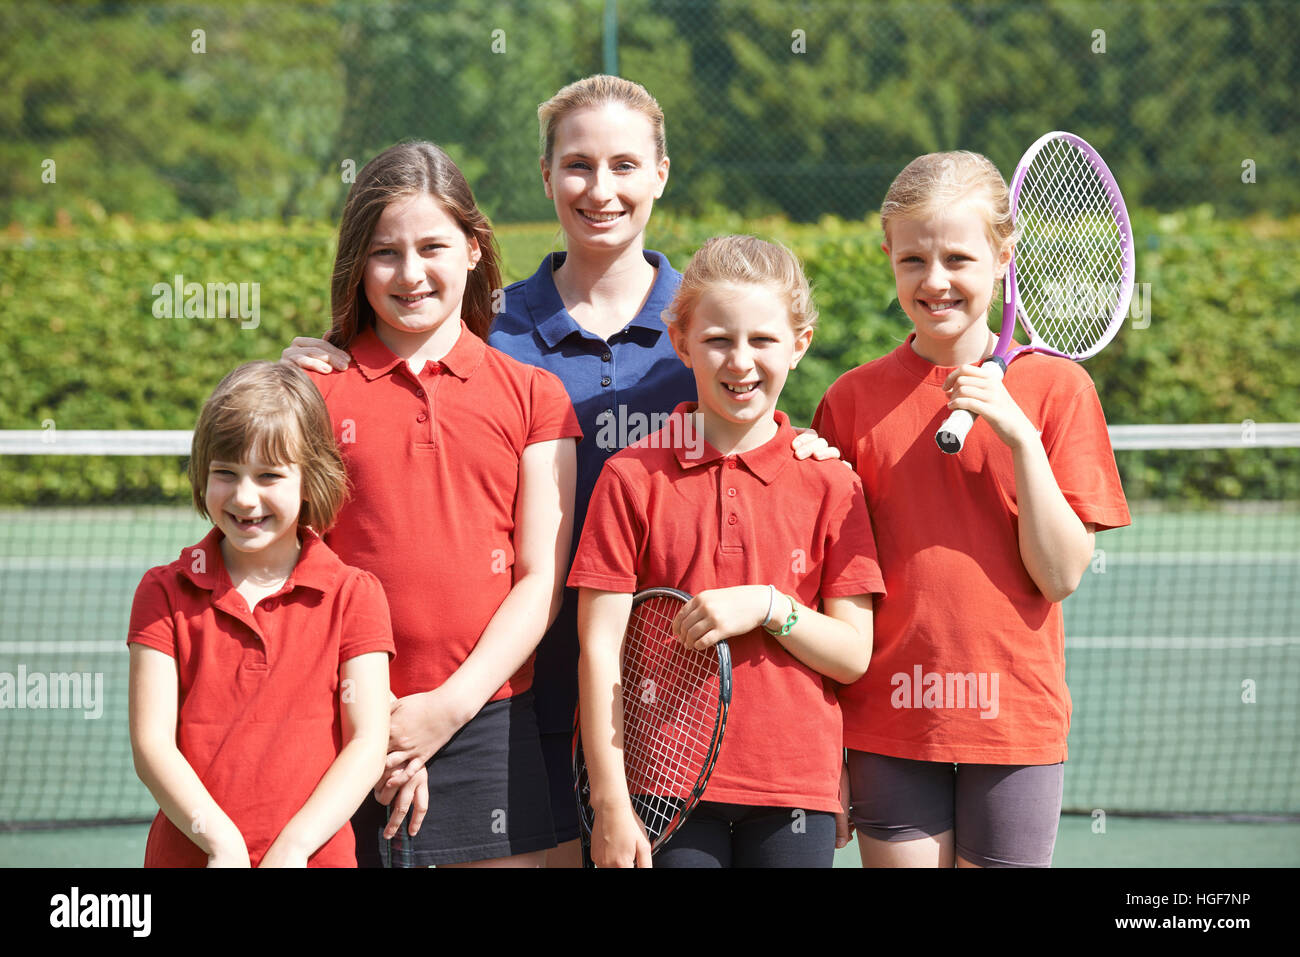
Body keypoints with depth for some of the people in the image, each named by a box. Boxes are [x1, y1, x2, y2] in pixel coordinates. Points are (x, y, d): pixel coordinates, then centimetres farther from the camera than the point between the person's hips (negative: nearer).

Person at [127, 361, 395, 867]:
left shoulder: (352, 596, 3)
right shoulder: (165, 593, 5)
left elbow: (368, 742, -2)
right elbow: (151, 741, -2)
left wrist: (292, 846, -14)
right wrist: (223, 843, -14)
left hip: (315, 854, -1)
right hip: (188, 853, 1)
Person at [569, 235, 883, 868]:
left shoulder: (829, 484, 4)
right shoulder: (632, 478, 0)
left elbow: (854, 655, 3)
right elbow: (601, 649, -2)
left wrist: (767, 606, -14)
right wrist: (610, 802, -7)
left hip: (796, 793, 1)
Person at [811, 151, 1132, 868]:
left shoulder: (1056, 388, 1)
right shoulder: (852, 400, 4)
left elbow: (1061, 575, -5)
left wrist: (1021, 437, -15)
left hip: (1015, 721, -1)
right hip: (888, 724, 1)